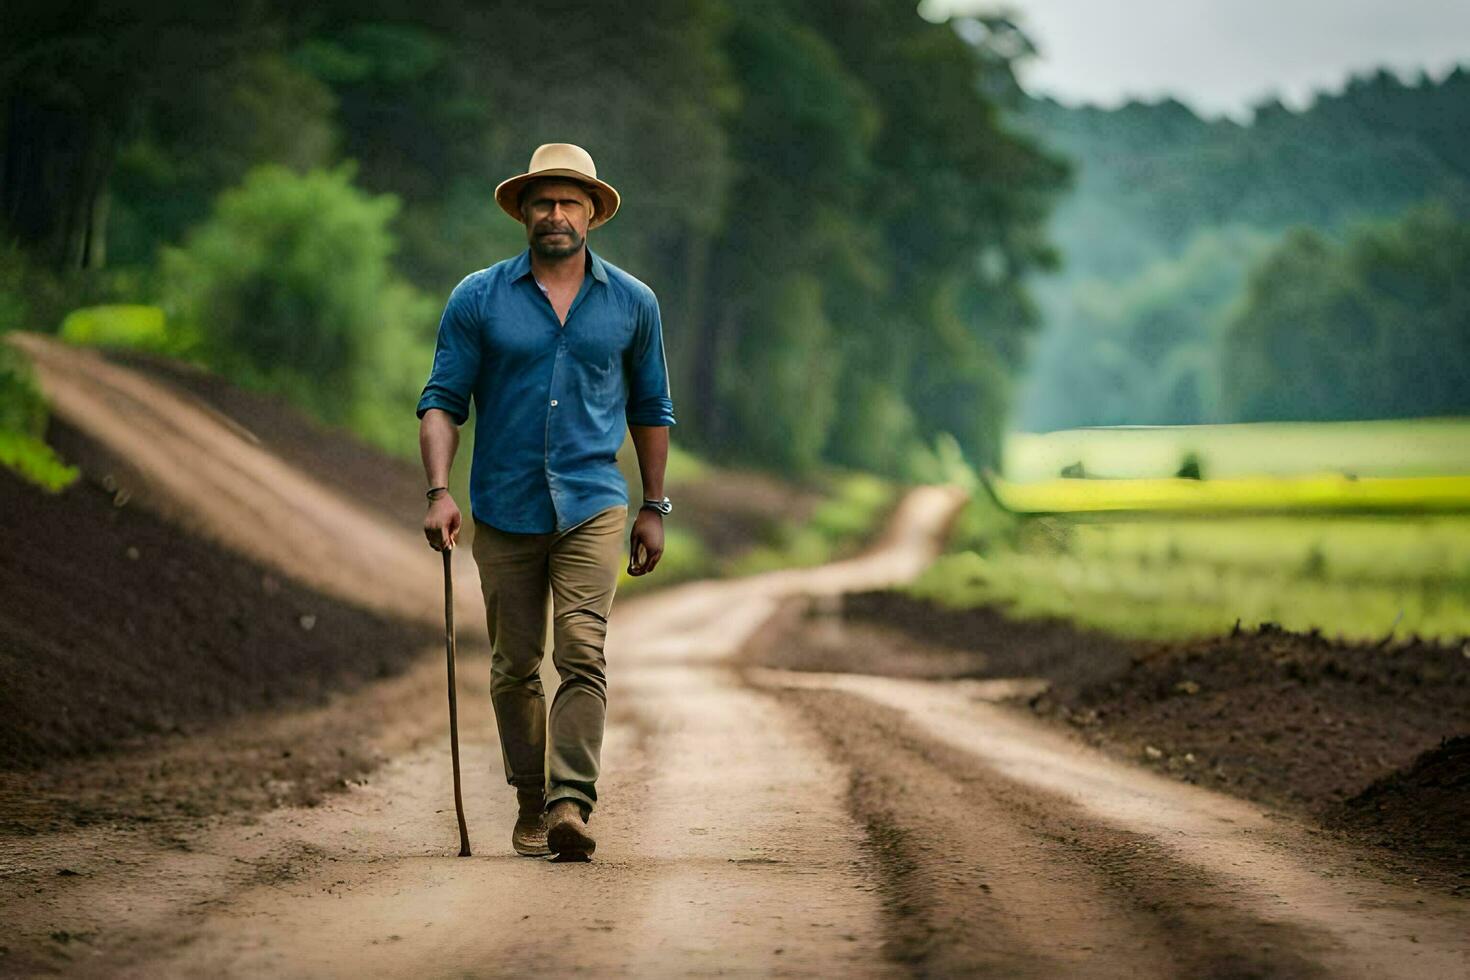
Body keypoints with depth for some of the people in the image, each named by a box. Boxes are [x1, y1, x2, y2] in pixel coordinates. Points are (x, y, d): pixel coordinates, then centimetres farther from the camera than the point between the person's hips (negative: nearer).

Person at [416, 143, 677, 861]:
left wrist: (654, 508, 14)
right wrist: (439, 491, -13)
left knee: (582, 653, -16)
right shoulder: (478, 299, 1)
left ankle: (571, 803, -20)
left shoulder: (631, 303, 6)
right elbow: (443, 400, 0)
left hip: (591, 506, -1)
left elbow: (650, 410, 15)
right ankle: (531, 803, 22)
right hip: (505, 510, 1)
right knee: (515, 666, 8)